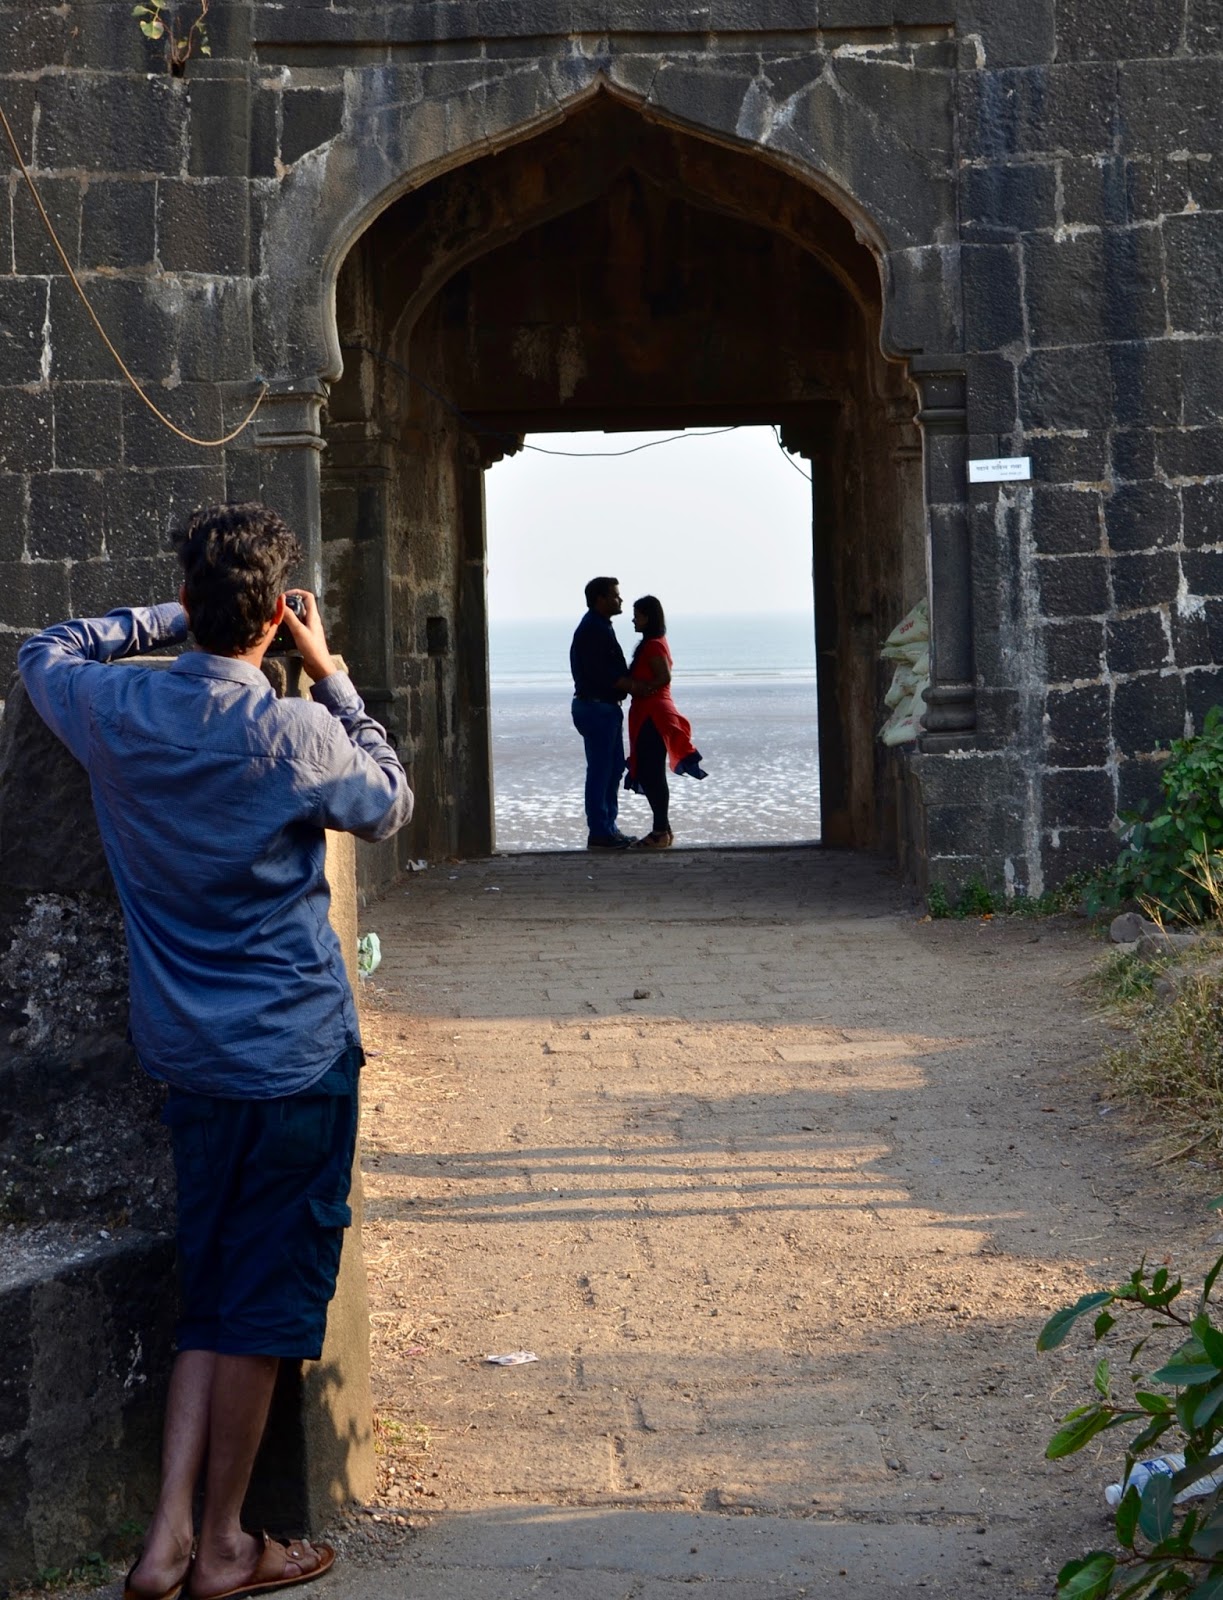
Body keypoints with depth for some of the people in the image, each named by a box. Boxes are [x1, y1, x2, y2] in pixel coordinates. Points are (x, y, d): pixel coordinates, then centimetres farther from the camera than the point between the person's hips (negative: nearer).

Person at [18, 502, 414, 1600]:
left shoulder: (113, 714, -3)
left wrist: (172, 621, 17)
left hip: (191, 1056, 5)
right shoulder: (293, 735, -16)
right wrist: (333, 678, 8)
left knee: (215, 1297, 15)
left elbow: (46, 652, 20)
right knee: (264, 1301, 5)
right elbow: (387, 805, 4)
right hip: (295, 1054, -5)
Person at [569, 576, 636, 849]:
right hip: (596, 706, -11)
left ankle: (608, 827, 20)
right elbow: (602, 674, -22)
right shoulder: (591, 630, -16)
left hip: (606, 707, 11)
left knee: (613, 768, 14)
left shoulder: (601, 627, 17)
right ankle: (599, 834, -4)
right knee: (600, 770, -7)